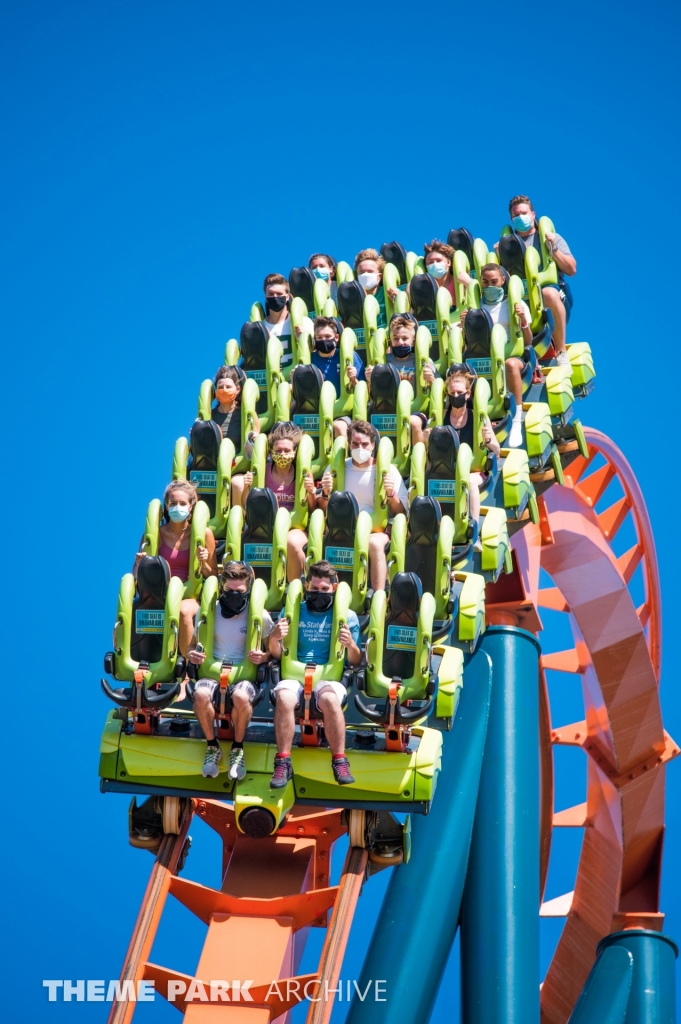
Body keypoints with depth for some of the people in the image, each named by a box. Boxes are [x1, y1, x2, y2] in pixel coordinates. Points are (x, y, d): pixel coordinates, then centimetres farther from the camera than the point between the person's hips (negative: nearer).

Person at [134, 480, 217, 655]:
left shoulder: (204, 534, 2)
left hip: (191, 597, -1)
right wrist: (139, 564, -12)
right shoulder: (156, 533, 4)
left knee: (184, 610, -36)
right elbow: (137, 577, 10)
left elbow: (214, 578, 8)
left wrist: (203, 563, -12)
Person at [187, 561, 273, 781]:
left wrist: (263, 657, -15)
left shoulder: (260, 616, 0)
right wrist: (192, 654, -10)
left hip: (245, 673, -1)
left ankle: (237, 748, -11)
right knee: (201, 694, -35)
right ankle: (212, 746, -10)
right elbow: (193, 644, 14)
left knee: (241, 696, -38)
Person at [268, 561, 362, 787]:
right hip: (295, 674, 1)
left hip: (330, 676, -1)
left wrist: (351, 645, -13)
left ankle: (340, 762, -25)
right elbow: (277, 655, 13)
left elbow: (356, 662, 9)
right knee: (284, 698, -34)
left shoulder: (347, 616, 10)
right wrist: (274, 639, -9)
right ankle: (283, 763, -26)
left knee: (330, 699, -37)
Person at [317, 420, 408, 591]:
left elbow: (402, 514, 2)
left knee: (374, 543, -37)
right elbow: (322, 510, 11)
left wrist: (391, 494, -16)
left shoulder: (387, 470, 5)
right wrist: (325, 493, -10)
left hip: (377, 531, -2)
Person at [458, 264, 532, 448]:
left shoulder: (515, 304, 6)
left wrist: (523, 319, -14)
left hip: (512, 355, -2)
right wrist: (464, 325, -8)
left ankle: (517, 421, -34)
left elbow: (528, 342, 3)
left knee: (511, 364, -40)